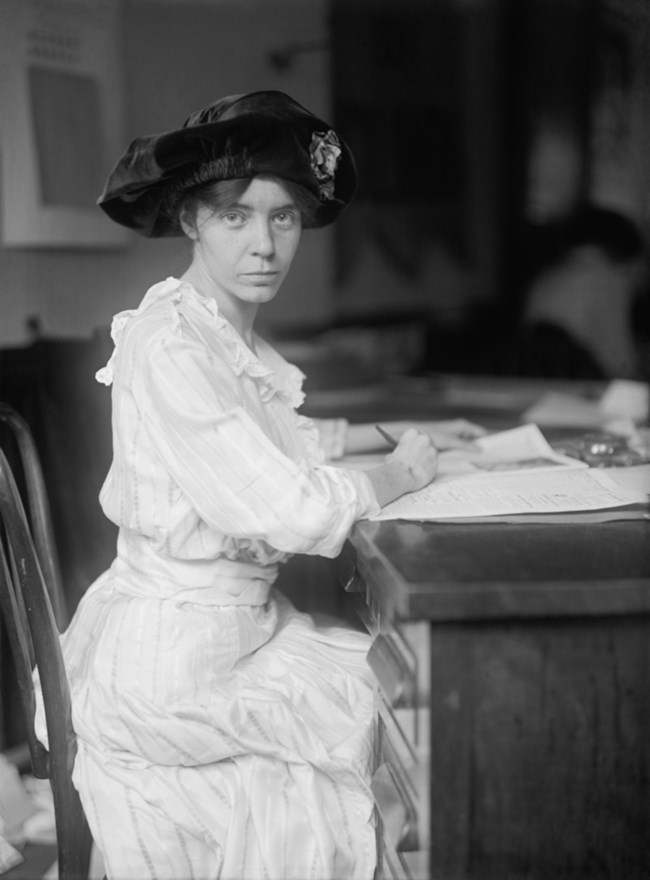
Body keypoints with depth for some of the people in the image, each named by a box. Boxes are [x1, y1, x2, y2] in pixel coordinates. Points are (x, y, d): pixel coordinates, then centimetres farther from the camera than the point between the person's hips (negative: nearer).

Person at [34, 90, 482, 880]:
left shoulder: (231, 336, 5)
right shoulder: (166, 348, -23)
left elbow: (281, 438, 24)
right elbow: (288, 511, -25)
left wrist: (399, 433, 15)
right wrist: (399, 474, -9)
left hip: (244, 622, 8)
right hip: (174, 660, -8)